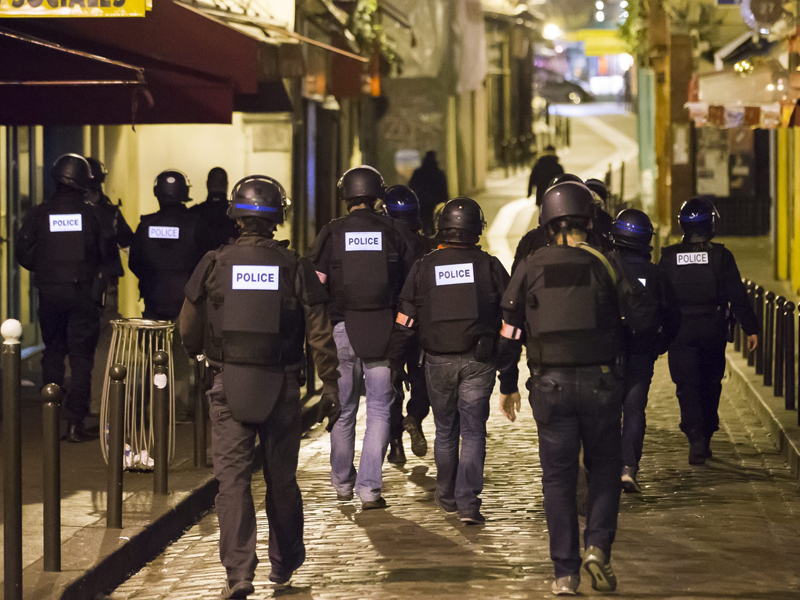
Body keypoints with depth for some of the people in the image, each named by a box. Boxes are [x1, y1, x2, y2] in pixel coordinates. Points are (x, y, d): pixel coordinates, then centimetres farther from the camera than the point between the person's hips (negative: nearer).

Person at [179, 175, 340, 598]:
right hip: (281, 387, 1)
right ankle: (284, 563, 30)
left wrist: (207, 355, 26)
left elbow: (189, 333, 5)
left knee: (232, 478, -1)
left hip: (228, 384, -1)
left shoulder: (214, 265, -4)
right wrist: (330, 389, 3)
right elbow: (321, 337, -5)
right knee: (281, 479, 15)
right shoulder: (296, 269, -5)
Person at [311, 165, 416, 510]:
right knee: (379, 411, 4)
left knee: (343, 412, 14)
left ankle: (342, 483, 26)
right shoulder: (396, 232, 0)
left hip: (342, 329, 1)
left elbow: (316, 285, -2)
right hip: (383, 333, -1)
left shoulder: (331, 233, -1)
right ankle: (369, 488, -5)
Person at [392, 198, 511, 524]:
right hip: (478, 362, -1)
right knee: (473, 432, 0)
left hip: (438, 362, 1)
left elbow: (405, 320, 2)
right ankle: (468, 502, -9)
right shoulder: (489, 266, -1)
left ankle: (447, 496, 27)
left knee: (445, 430, 16)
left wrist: (395, 362, 12)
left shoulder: (423, 268, 0)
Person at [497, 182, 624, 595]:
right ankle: (597, 547, -2)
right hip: (599, 382, -1)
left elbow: (510, 333, 4)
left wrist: (507, 386, 15)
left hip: (550, 386, 1)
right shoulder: (604, 265, 0)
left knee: (558, 477, 8)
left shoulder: (530, 269, 2)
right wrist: (626, 390, 10)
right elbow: (626, 332, 1)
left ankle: (565, 573, 6)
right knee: (604, 467, 16)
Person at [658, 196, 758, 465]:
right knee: (710, 384, 16)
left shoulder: (669, 257, -2)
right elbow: (737, 296, -8)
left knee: (687, 385, -1)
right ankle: (705, 438, 23)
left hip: (680, 332, 0)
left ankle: (696, 438, -17)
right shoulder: (721, 256, -7)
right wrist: (750, 328, -2)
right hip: (712, 331, 0)